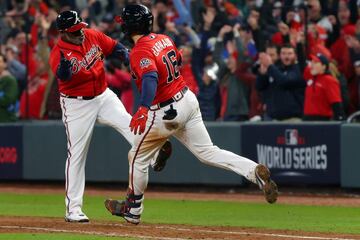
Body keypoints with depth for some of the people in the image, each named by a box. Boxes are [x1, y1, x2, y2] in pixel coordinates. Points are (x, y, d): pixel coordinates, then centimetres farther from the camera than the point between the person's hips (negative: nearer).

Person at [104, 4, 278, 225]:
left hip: (166, 111, -7)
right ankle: (255, 171, -13)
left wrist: (143, 109, -50)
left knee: (138, 156, 12)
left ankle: (132, 209, 26)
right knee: (207, 152, 6)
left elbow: (150, 78, -37)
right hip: (188, 99, 7)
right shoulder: (164, 39, 5)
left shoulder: (140, 52, -20)